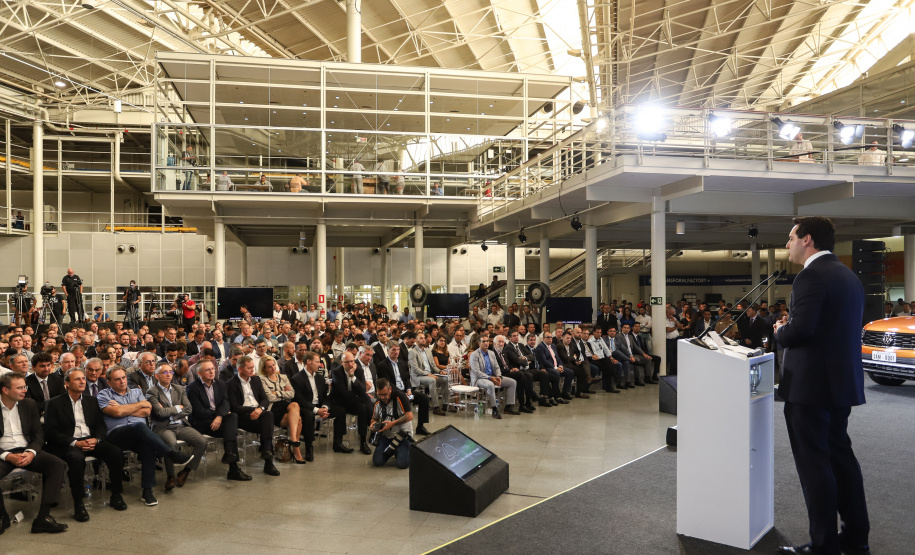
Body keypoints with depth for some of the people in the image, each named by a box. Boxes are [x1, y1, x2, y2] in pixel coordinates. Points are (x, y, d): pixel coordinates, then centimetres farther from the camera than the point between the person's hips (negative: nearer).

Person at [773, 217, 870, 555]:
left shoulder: (811, 276, -17)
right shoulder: (848, 276, 13)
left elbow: (800, 330, -25)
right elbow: (843, 328, 15)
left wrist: (780, 331, -4)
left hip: (811, 383, -9)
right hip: (842, 381, 10)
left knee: (813, 462, -1)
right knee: (840, 455, 18)